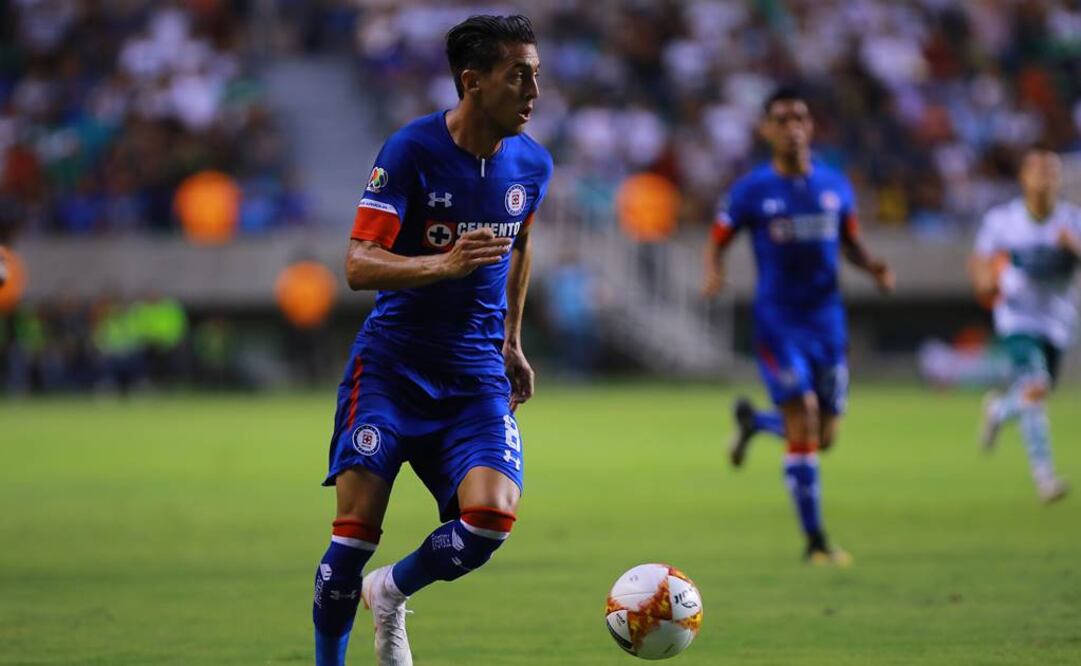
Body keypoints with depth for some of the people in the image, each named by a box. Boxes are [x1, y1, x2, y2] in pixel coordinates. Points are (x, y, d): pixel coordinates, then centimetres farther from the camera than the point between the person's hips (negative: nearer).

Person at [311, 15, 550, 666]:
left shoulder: (532, 163, 2)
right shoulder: (412, 150, -13)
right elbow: (359, 265, -19)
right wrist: (445, 264, -35)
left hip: (476, 375, 3)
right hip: (392, 365, -3)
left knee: (492, 515, -17)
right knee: (357, 528, -10)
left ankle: (391, 592, 13)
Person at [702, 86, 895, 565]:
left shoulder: (835, 185, 6)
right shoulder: (751, 191, -3)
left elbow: (850, 243, 17)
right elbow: (717, 242, 4)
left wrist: (873, 267, -4)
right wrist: (714, 274, -18)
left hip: (826, 319, 4)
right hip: (777, 321, -4)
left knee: (823, 435, 9)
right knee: (803, 421, -16)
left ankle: (754, 421, 42)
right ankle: (815, 540, -8)